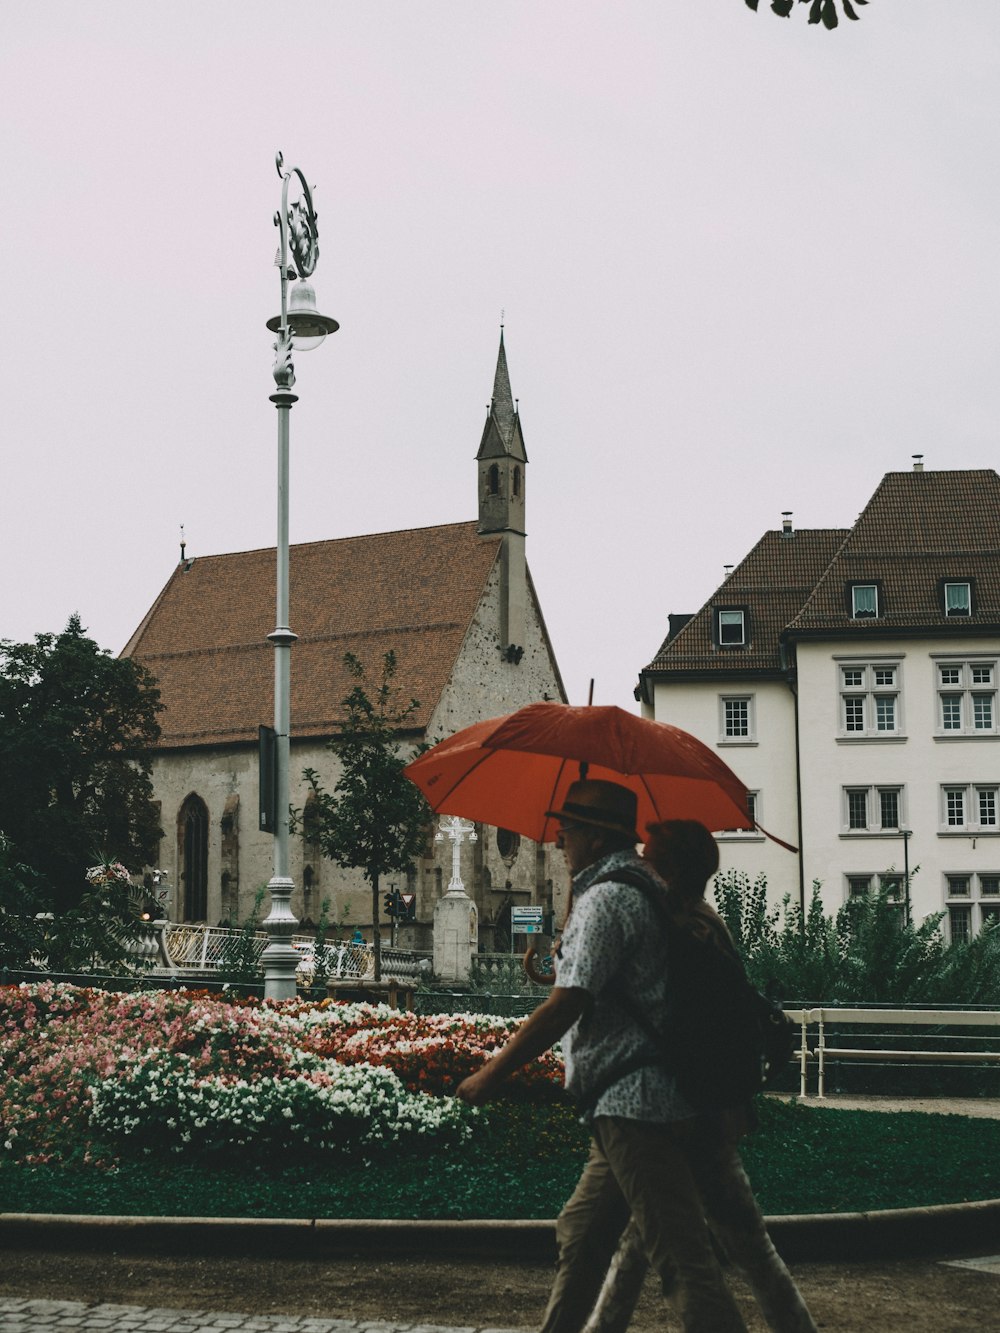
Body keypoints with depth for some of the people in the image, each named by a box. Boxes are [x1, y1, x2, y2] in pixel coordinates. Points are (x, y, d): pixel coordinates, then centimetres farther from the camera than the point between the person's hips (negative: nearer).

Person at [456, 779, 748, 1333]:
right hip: (637, 1104, 11)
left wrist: (491, 1075, -13)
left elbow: (565, 1006, -20)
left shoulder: (605, 898, -14)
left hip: (632, 1106, -11)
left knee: (681, 1257, -10)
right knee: (580, 1239, 18)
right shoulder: (648, 886, 17)